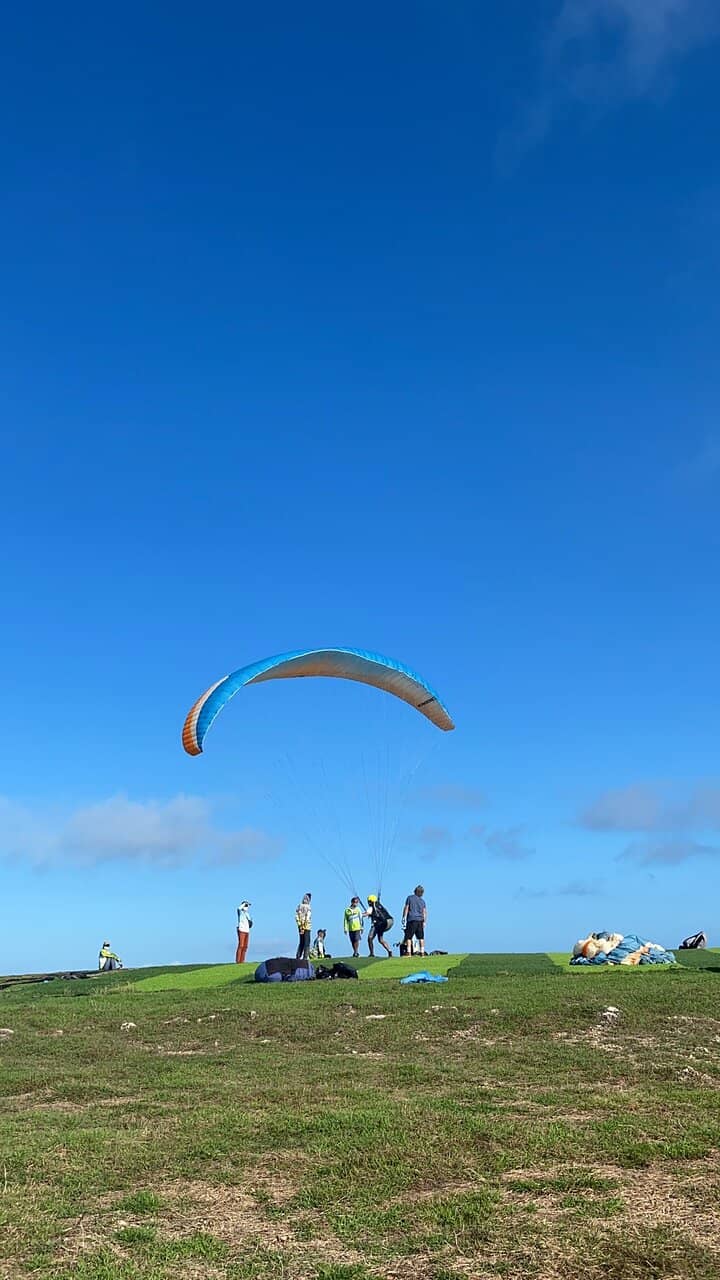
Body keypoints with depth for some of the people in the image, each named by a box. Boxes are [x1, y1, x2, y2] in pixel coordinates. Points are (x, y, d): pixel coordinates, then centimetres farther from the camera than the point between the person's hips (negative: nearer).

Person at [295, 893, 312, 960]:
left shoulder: (298, 907, 5)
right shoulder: (308, 907, -11)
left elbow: (296, 917, 3)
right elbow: (307, 918, -16)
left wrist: (300, 926, 5)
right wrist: (304, 928, -10)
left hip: (300, 927, 6)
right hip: (306, 927, -6)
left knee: (301, 942, 15)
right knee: (306, 943, 0)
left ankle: (298, 956, 12)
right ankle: (305, 957, -5)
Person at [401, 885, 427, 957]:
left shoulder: (409, 897, 3)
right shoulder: (422, 901, 14)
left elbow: (406, 908, -2)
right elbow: (424, 912, 8)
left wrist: (404, 918, 0)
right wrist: (424, 922, 8)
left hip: (412, 919, -4)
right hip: (420, 920, 4)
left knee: (408, 937, -3)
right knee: (421, 937, 9)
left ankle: (409, 953, -11)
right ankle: (422, 953, 6)